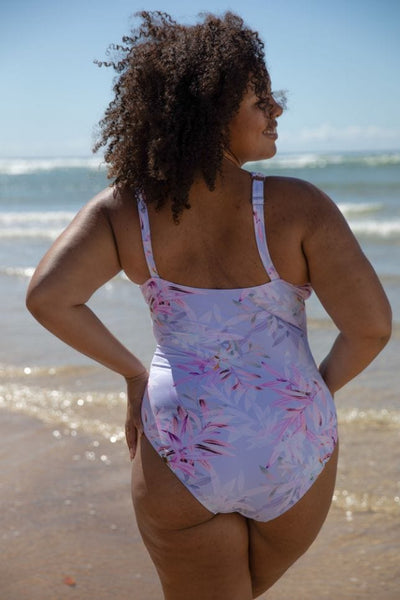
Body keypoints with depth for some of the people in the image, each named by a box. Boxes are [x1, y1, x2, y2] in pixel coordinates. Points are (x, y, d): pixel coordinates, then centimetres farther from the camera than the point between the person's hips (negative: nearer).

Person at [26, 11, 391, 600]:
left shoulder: (123, 210, -8)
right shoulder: (298, 207, -15)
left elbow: (47, 296, -16)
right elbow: (371, 325, -16)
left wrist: (132, 372, -2)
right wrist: (322, 385, 5)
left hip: (180, 457, 1)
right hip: (294, 457, 0)